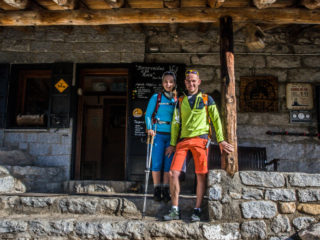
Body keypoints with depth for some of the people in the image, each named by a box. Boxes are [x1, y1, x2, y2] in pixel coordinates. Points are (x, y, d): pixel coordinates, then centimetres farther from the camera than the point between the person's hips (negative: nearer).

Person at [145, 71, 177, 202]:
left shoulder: (177, 100, 10)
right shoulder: (156, 97, 3)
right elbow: (148, 114, 2)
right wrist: (149, 128, -12)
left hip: (171, 135, 2)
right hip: (158, 134, -2)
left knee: (169, 163, 2)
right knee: (157, 162, -2)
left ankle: (165, 191, 11)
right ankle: (157, 190, 8)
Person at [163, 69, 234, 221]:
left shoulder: (207, 99, 10)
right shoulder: (180, 101, 16)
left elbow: (216, 119, 8)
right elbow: (175, 123, 15)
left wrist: (220, 140, -1)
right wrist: (172, 143, 9)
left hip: (200, 139, -2)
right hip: (183, 140, 2)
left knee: (201, 175, -3)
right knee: (173, 173, -7)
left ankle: (197, 210, 7)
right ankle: (175, 211, 2)